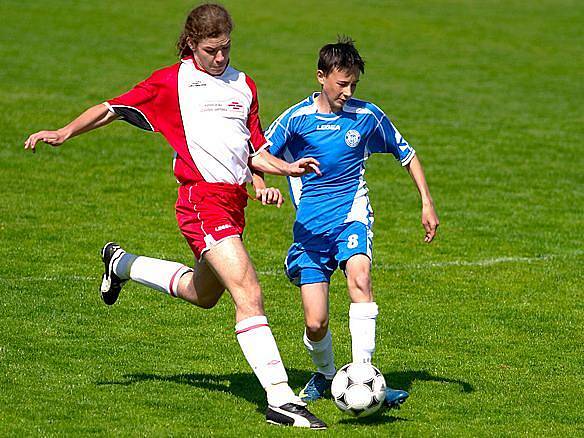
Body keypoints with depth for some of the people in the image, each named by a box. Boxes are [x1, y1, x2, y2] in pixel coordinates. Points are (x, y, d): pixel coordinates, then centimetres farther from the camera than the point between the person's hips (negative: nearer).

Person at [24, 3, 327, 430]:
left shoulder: (244, 85, 18)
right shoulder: (173, 81, 1)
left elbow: (255, 152, 20)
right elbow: (114, 108, 4)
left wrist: (287, 168, 1)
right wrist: (65, 132, -6)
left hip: (233, 202, 8)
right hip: (202, 198, -8)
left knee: (204, 293, 25)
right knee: (249, 293, -18)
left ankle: (122, 264, 48)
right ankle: (281, 399, -21)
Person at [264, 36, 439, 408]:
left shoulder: (366, 116, 2)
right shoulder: (296, 119, -2)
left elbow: (407, 155, 15)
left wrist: (427, 203, 10)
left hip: (351, 214, 0)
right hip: (310, 226, 0)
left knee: (359, 275, -33)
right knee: (315, 323, -9)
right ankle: (325, 375, 25)